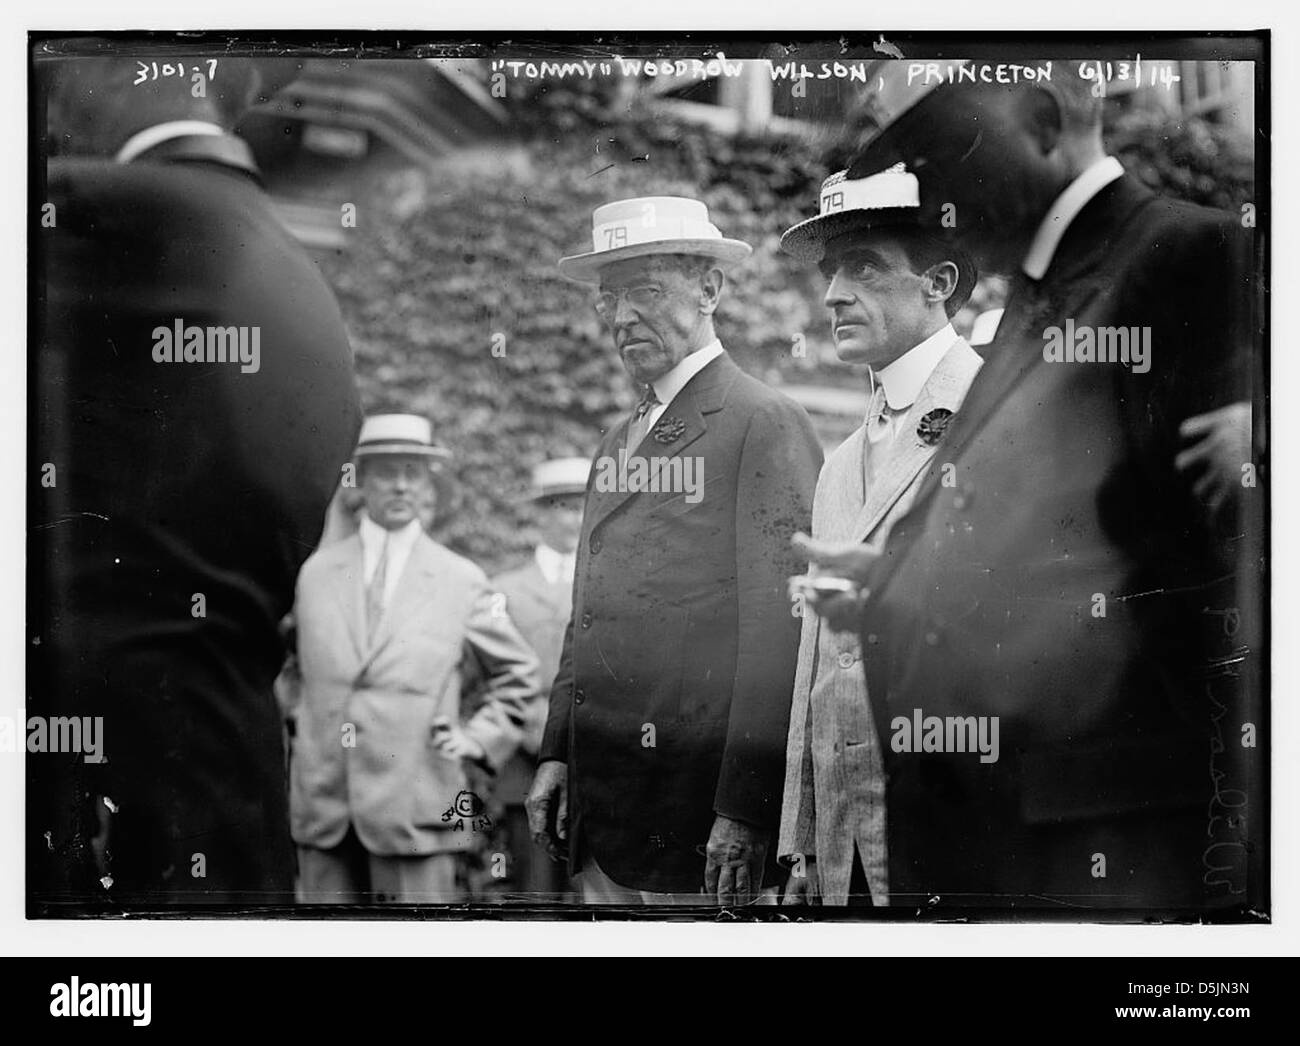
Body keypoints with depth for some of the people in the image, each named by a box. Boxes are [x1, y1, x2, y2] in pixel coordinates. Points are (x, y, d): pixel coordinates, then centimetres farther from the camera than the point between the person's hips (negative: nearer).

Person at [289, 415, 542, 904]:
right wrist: (299, 722, 15)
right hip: (322, 804, 2)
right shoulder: (315, 571, 11)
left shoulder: (462, 581, 5)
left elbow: (518, 676, 15)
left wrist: (479, 736, 4)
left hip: (416, 810, -2)